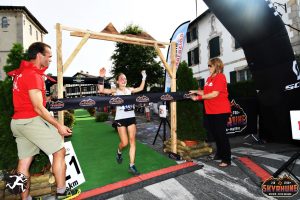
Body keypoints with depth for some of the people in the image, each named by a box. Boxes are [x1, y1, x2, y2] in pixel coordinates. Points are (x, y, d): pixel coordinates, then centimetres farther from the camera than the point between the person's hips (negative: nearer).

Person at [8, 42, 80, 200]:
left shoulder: (21, 71, 12)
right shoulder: (33, 75, -16)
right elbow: (38, 108, -19)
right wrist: (58, 125, -17)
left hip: (17, 121, 10)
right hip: (31, 120, -9)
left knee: (24, 161, 12)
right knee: (59, 151, 1)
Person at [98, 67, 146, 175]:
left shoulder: (129, 89, 10)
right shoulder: (115, 90, -1)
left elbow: (141, 88, 24)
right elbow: (101, 90, -14)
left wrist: (144, 78, 24)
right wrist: (101, 77, -20)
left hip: (131, 117, 4)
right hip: (120, 118, -4)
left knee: (132, 141, 0)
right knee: (124, 143, -2)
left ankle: (132, 166, 9)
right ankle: (119, 152, 35)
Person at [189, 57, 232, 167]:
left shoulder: (220, 77, -12)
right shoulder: (209, 78, 12)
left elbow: (214, 94, -20)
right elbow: (206, 92, 13)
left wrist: (198, 98, -18)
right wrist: (195, 92, 1)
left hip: (221, 111, -8)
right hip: (210, 111, 8)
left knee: (221, 134, -2)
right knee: (214, 133, 17)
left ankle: (226, 159, 12)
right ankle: (219, 154, 35)